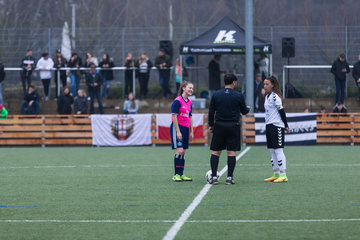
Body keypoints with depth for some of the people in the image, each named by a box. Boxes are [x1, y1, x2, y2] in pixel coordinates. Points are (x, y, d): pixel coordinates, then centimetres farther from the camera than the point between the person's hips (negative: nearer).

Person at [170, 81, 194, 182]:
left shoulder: (189, 103, 12)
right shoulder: (177, 101, -12)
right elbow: (174, 117, -15)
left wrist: (191, 132, 16)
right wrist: (178, 131, -18)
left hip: (186, 128, 8)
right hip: (177, 127, -8)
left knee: (183, 152, 8)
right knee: (179, 151, -13)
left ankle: (181, 174, 13)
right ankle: (176, 175, -8)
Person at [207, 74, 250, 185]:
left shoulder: (216, 94, 2)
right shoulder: (238, 95, -3)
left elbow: (211, 111, 6)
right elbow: (244, 111, 8)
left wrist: (211, 125, 17)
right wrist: (248, 109, 31)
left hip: (219, 126, 1)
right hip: (233, 126, -1)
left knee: (215, 152, 6)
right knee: (231, 152, 2)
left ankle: (214, 177, 0)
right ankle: (229, 178, 0)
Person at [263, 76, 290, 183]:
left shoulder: (275, 97, -13)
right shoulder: (267, 96, 15)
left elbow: (281, 111, -14)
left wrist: (286, 125, -11)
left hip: (277, 126, -10)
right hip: (269, 126, 10)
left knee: (278, 150, -9)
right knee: (272, 151, 11)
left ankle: (283, 175, -8)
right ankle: (276, 174, 18)